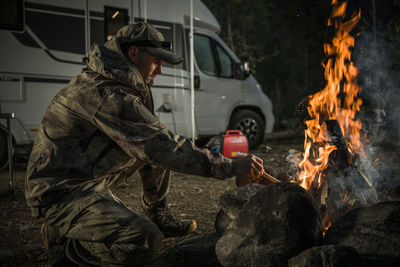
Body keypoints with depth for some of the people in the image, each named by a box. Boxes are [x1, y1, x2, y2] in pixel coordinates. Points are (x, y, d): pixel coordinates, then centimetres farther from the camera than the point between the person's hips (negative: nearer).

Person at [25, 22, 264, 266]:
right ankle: (62, 242, -6)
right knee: (145, 241, -27)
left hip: (89, 180, 10)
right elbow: (162, 148, -26)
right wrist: (230, 167, -23)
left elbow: (152, 140, 18)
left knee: (160, 148, 9)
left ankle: (159, 218, 24)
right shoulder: (108, 95, -23)